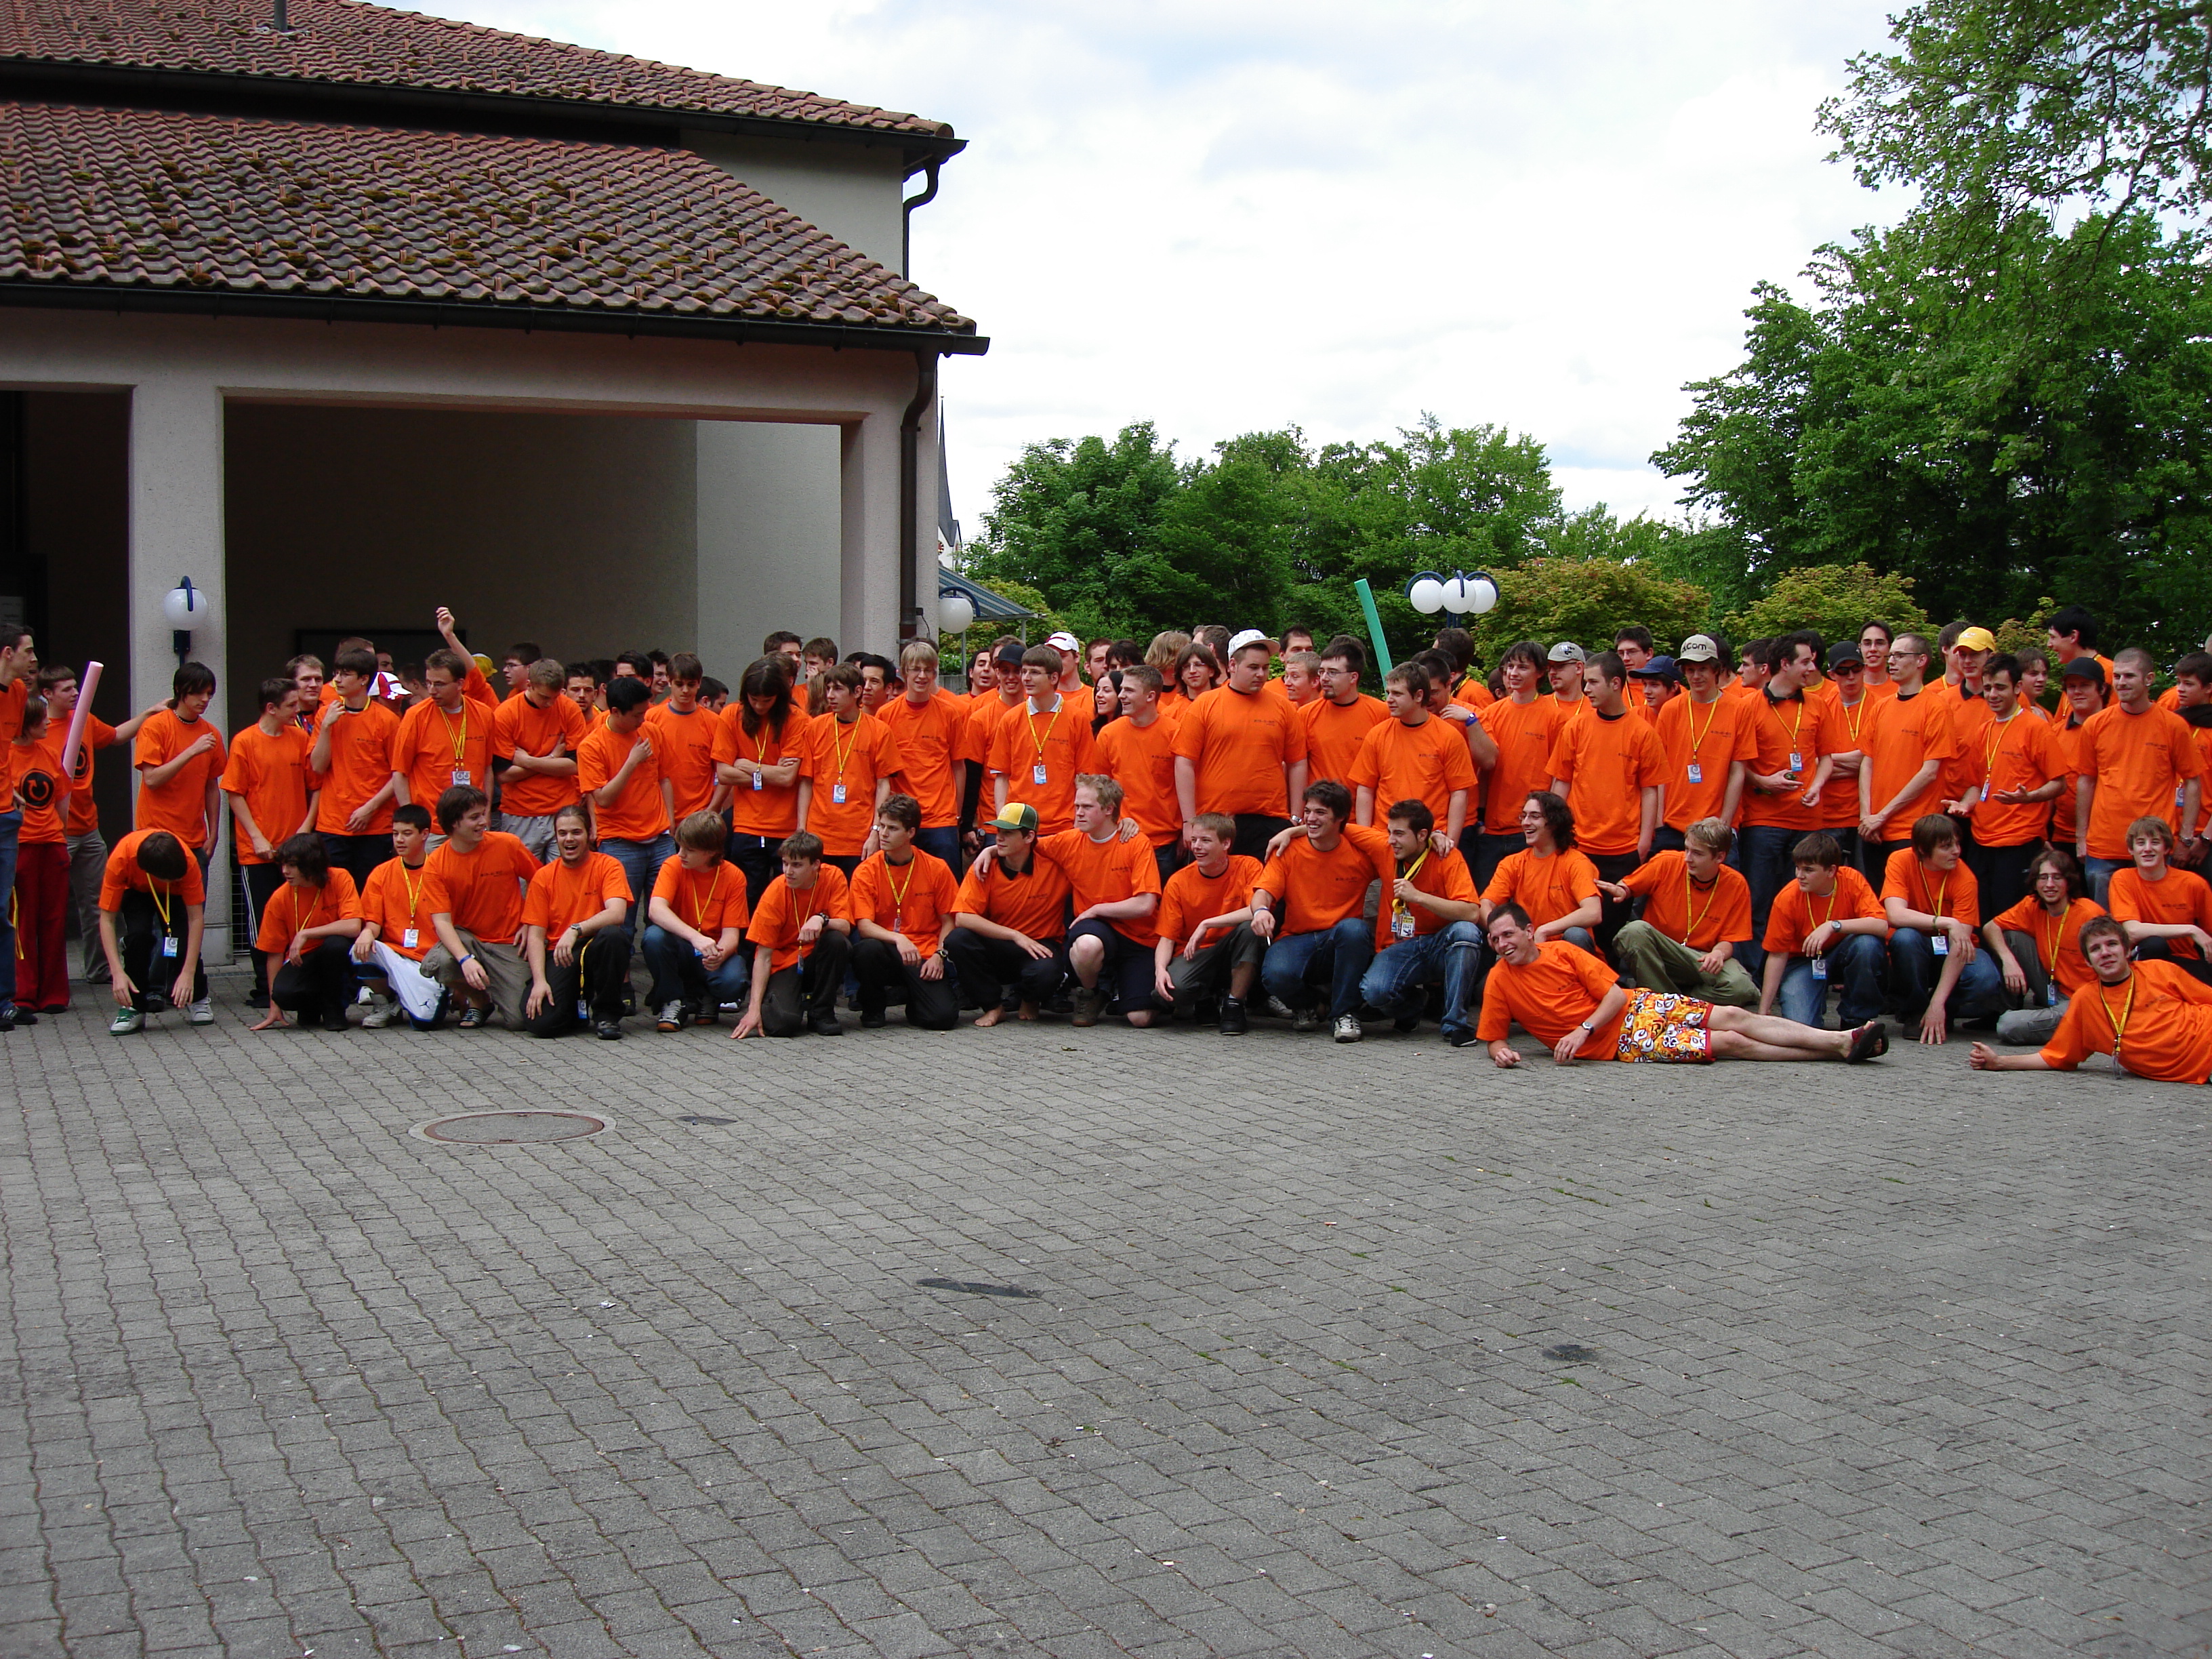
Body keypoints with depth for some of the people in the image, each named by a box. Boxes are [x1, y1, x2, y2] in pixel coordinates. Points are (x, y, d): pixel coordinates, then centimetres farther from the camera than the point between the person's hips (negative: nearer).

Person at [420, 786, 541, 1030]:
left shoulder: (508, 845, -7)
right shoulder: (435, 864, -9)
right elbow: (441, 921, -16)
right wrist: (465, 959, -33)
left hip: (508, 943, 0)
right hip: (464, 939, 0)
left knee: (519, 1020, -17)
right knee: (437, 964, -35)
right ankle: (479, 1001, 1)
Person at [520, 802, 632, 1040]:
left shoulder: (607, 866, -2)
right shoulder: (543, 878, 4)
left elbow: (617, 913, -19)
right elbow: (535, 935, -1)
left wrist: (576, 930, -34)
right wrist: (539, 981, -16)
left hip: (597, 952, -1)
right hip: (559, 957, 1)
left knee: (613, 935, -37)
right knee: (541, 1022, -25)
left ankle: (607, 1014, -13)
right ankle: (577, 1004, 15)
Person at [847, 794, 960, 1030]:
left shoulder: (937, 869, 1)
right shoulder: (866, 871, -2)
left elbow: (948, 921, 6)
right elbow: (864, 926, -12)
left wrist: (938, 956, -11)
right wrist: (898, 939, -30)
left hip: (925, 958, 0)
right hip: (887, 953, 0)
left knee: (943, 1017, -24)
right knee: (867, 949, -36)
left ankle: (913, 994, 14)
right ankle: (873, 1008, -5)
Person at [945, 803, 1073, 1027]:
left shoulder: (1053, 866, -10)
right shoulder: (983, 868, -9)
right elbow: (962, 918, -19)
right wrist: (1016, 936, -24)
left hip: (1040, 948, -1)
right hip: (997, 948, 1)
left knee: (1047, 973, -36)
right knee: (957, 939, -28)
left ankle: (1028, 999, 4)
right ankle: (994, 1006, -6)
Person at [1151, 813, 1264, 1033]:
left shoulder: (1247, 867, -8)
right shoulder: (1178, 882, -4)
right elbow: (1167, 938, -5)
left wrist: (1207, 924, -27)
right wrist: (1160, 969, -27)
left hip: (1237, 957, 0)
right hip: (1193, 956, 0)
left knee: (1250, 928, -32)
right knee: (1171, 989, -32)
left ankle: (1235, 1005, -14)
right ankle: (1204, 1001, 7)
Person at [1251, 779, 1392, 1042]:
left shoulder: (1361, 849, -3)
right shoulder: (1288, 850, -2)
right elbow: (1264, 891, -11)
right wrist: (1261, 910, -33)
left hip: (1343, 943, 0)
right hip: (1296, 939, 0)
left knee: (1354, 928, -36)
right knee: (1277, 974, -33)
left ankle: (1344, 1013, -14)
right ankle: (1304, 1006, 8)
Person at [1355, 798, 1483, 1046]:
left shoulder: (1447, 858, -11)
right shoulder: (1385, 851, 0)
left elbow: (1472, 913, -24)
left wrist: (1418, 896, -28)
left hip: (1441, 947, -2)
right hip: (1400, 950, 2)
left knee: (1466, 931, -35)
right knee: (1373, 991, -30)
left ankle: (1455, 1022, -23)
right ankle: (1414, 1001, 9)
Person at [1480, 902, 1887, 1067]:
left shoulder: (1560, 951, -3)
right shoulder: (1500, 981, -6)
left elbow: (1615, 994, -4)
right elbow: (1493, 1038, 0)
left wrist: (1583, 1030, -20)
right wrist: (1501, 1051, -24)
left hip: (1635, 1007, 3)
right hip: (1620, 1044, -3)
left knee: (1732, 1017, -7)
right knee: (1729, 1042, -9)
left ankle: (1844, 1041, -1)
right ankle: (1840, 1047, -6)